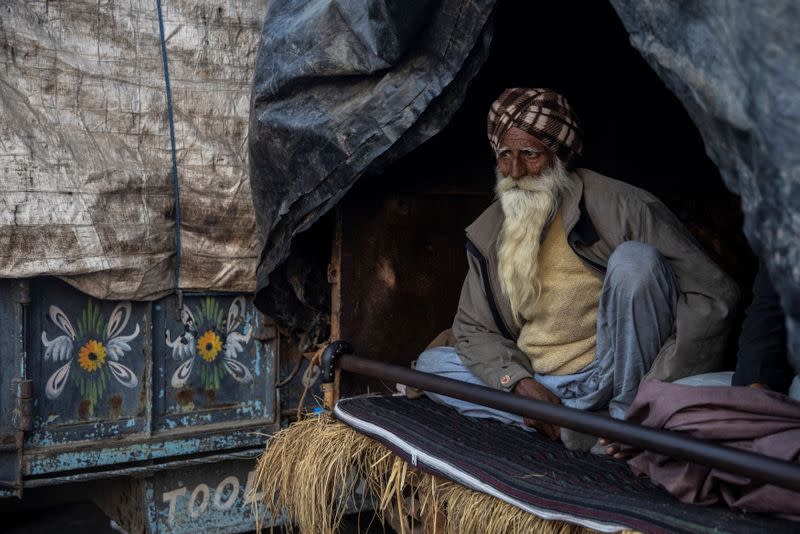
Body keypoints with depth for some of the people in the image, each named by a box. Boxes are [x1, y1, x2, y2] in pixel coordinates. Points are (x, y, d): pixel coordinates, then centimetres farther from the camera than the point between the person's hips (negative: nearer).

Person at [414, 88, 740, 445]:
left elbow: (714, 295, -16)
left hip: (614, 373, -5)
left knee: (635, 258, -26)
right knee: (430, 364, -4)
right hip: (539, 384, 5)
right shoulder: (488, 234, 4)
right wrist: (520, 383, -11)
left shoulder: (619, 207, -13)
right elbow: (473, 329, 9)